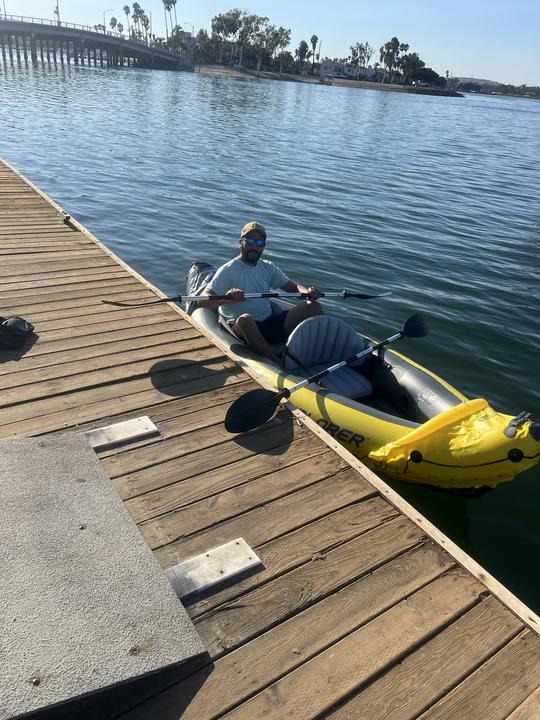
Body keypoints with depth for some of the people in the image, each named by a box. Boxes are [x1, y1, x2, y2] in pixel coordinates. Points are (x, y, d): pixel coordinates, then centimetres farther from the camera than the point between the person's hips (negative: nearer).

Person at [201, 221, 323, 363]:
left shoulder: (268, 267, 15)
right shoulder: (228, 270, -4)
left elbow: (294, 287, 16)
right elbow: (204, 298, -15)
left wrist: (308, 292, -8)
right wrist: (227, 298, -36)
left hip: (271, 324, 6)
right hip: (245, 329, -5)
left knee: (314, 307, -9)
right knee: (244, 319, -41)